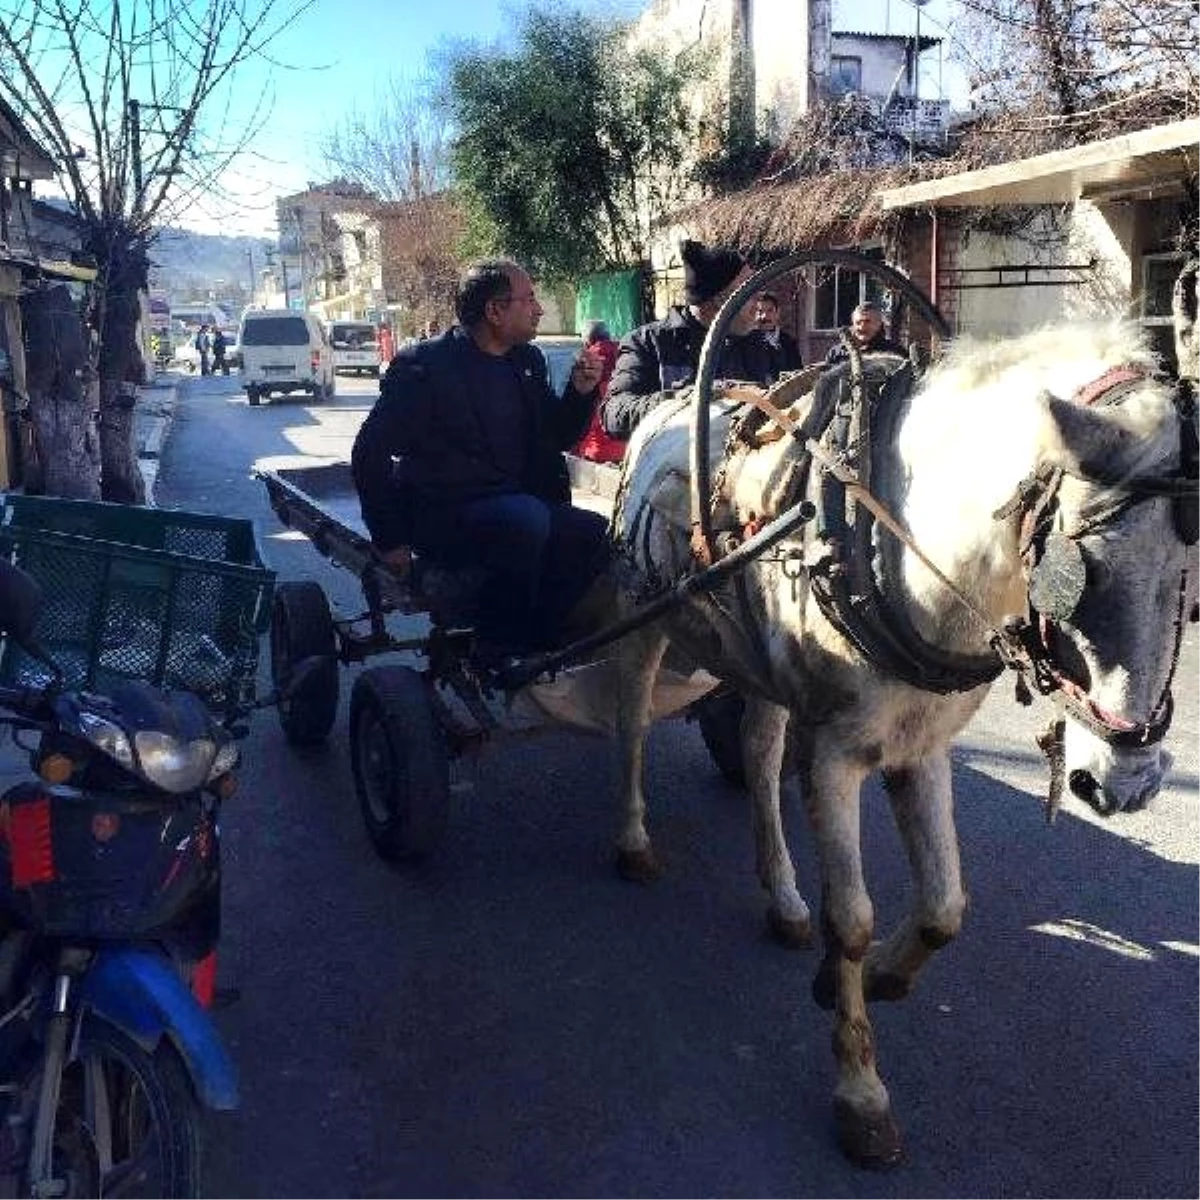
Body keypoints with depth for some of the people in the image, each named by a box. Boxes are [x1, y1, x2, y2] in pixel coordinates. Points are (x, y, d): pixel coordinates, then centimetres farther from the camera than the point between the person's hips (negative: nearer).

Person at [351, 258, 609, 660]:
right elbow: (370, 450, -10)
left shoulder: (527, 360, 11)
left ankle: (535, 642, -1)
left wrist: (580, 392, -2)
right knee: (526, 518, -34)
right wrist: (390, 540, -13)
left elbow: (558, 437, 19)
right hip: (441, 517, -7)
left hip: (514, 505, 7)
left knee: (599, 535, -12)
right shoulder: (425, 366, -10)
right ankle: (500, 653, -18)